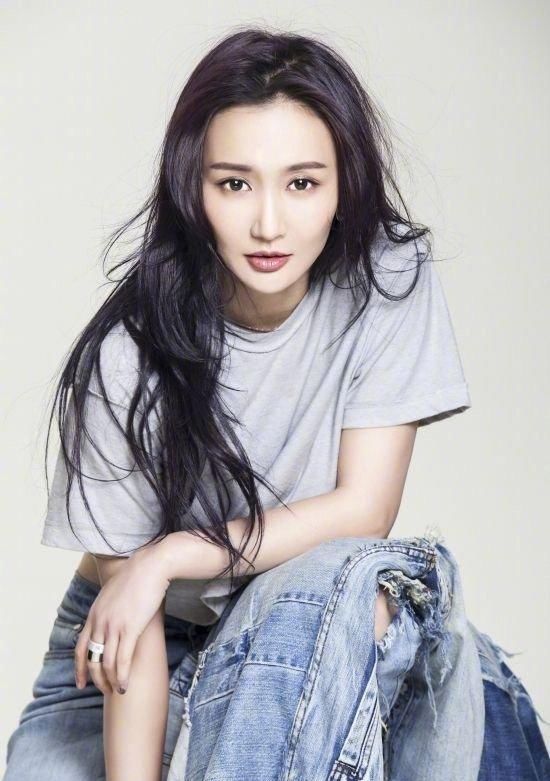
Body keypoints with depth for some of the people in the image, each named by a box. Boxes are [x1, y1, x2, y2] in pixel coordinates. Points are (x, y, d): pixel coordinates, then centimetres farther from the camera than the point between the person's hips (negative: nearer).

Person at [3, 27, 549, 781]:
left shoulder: (390, 276, -16)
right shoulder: (131, 351, -21)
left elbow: (363, 510, -15)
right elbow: (134, 626, -21)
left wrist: (173, 555, -19)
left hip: (305, 624, 1)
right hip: (157, 644, 0)